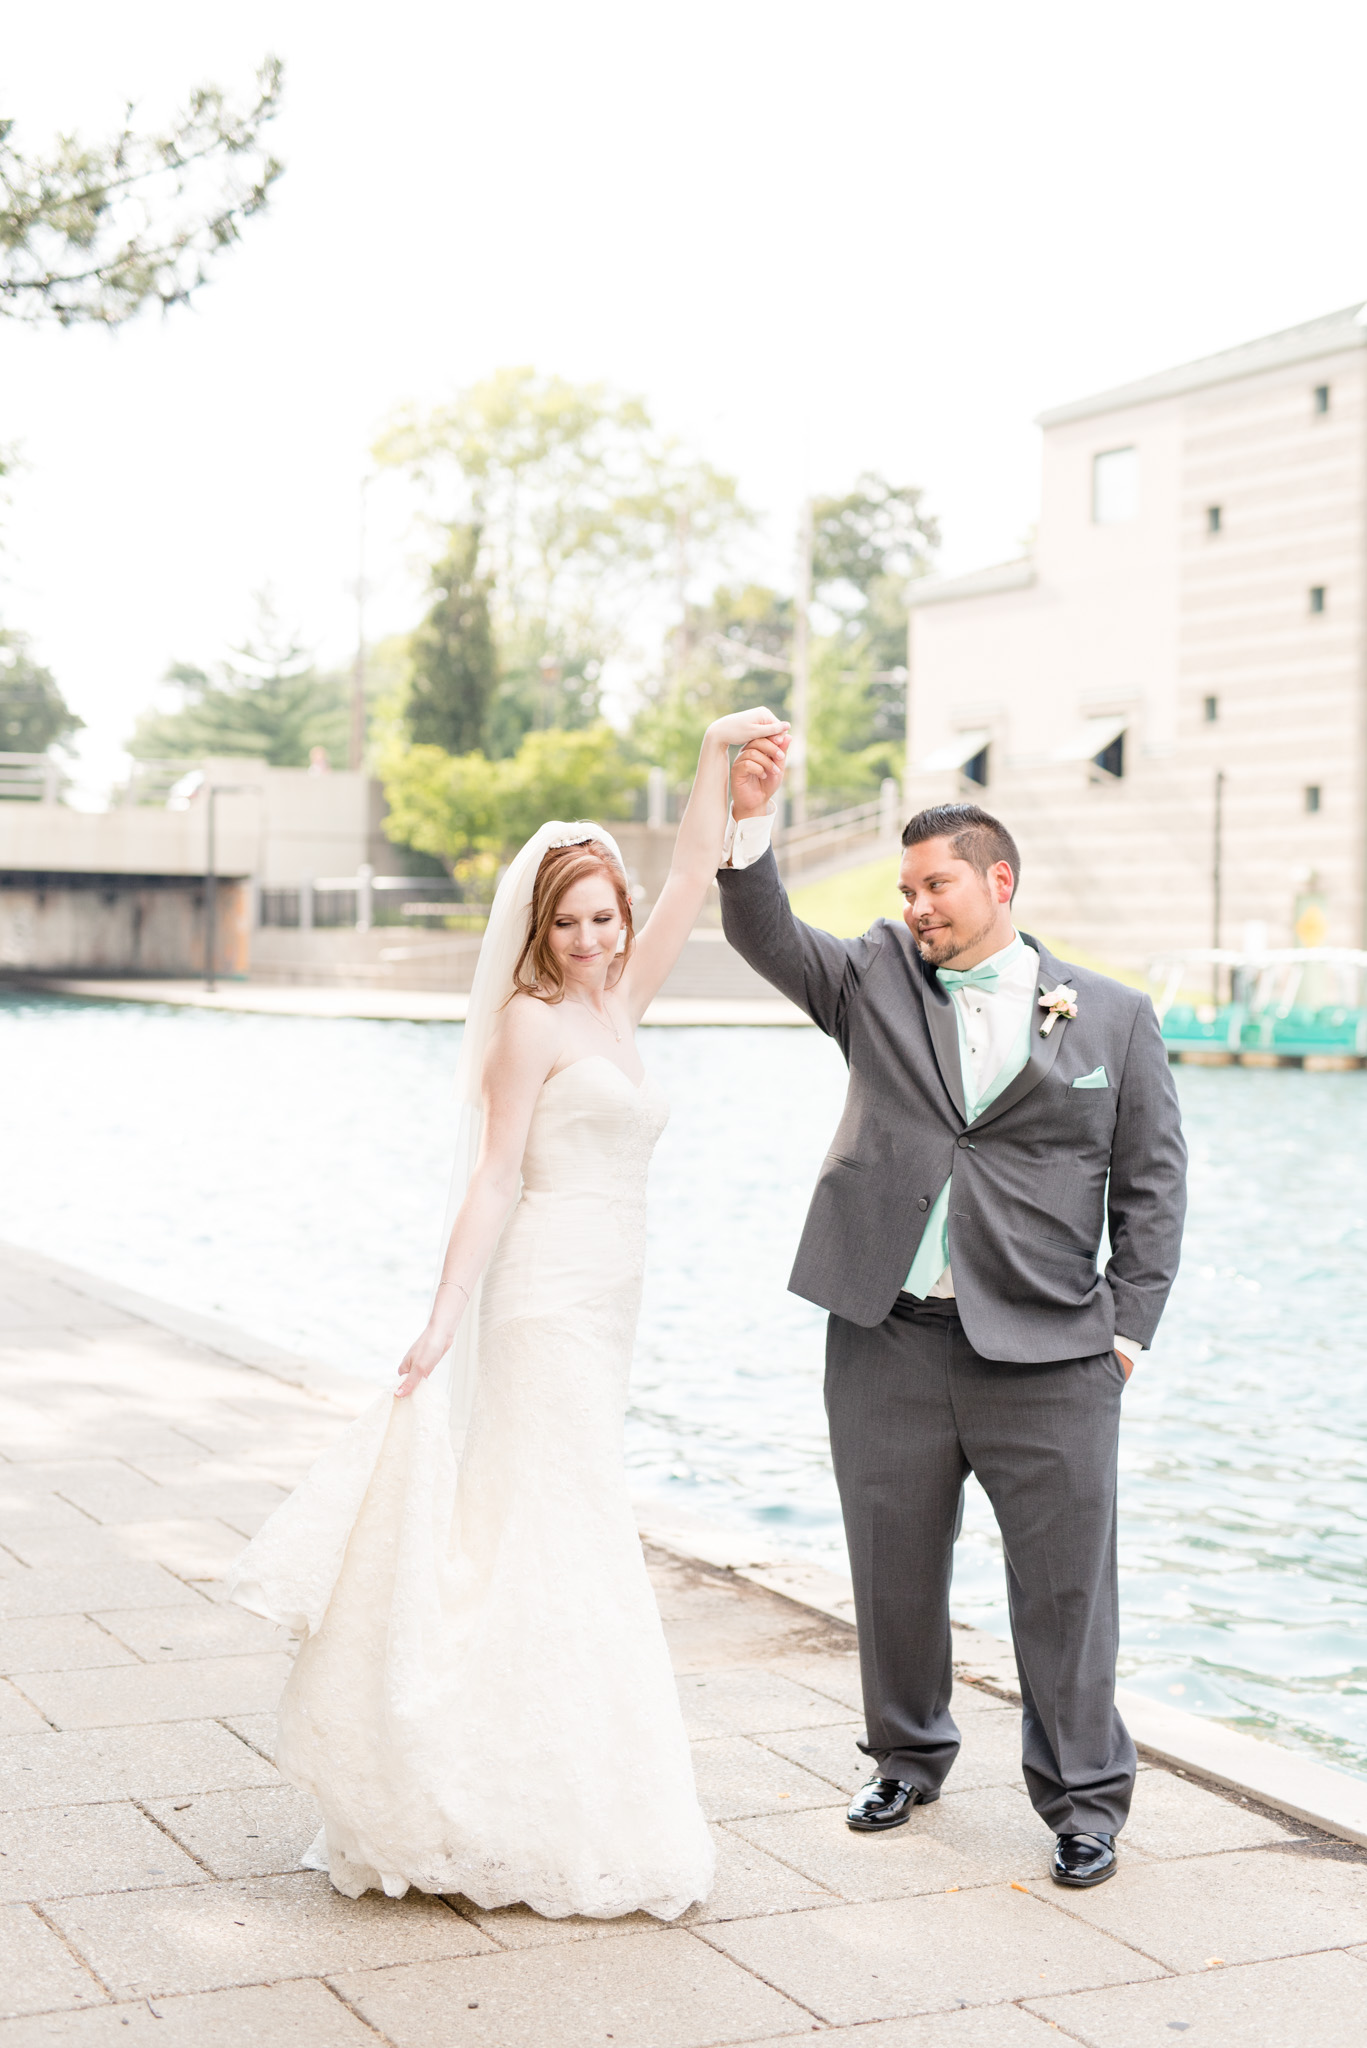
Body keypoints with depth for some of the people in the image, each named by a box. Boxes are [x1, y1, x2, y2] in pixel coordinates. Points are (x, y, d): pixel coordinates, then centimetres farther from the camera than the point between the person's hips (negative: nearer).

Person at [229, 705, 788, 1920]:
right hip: (549, 1302, -8)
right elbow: (494, 1177, -11)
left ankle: (503, 1794, 18)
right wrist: (444, 1320, -15)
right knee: (559, 1542, -6)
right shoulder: (530, 1019, -7)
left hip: (601, 1312, 8)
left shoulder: (616, 1009, 14)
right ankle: (563, 1828, -1)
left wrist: (719, 758, 10)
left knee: (541, 1537, 11)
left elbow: (694, 881, 13)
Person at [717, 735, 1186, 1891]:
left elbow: (1152, 1178, 5)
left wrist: (1131, 1324, -2)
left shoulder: (1113, 1017, 5)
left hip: (1047, 1353, -2)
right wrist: (749, 823, -20)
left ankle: (1085, 1793, 18)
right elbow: (767, 939, -3)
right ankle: (910, 1754, 34)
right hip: (888, 1341, 2)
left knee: (1065, 1580, 2)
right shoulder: (877, 980, 9)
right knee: (894, 1569, 13)